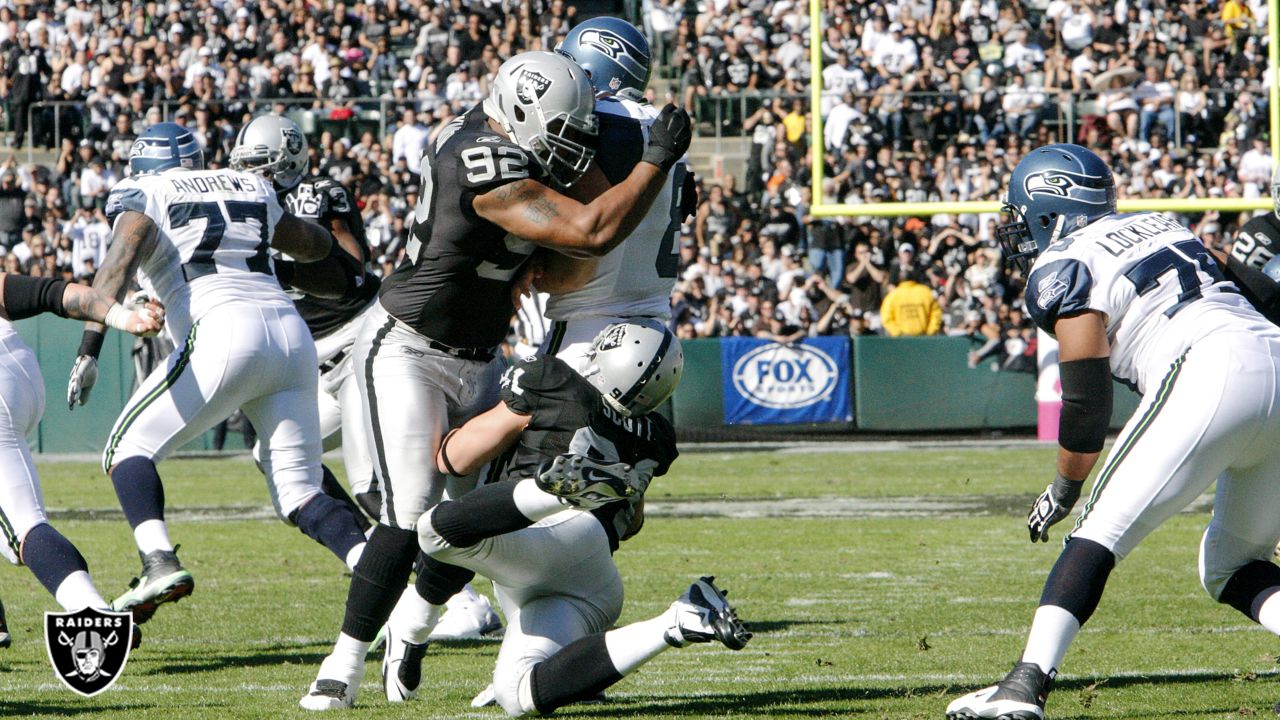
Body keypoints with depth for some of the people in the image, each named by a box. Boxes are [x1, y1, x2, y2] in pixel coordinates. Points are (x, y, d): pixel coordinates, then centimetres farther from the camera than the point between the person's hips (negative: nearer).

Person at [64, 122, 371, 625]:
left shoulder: (143, 196, 12)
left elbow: (120, 263, -9)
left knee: (128, 449, 8)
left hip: (224, 333, -5)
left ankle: (160, 561, -16)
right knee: (299, 494, 11)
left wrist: (89, 348, -19)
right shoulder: (253, 190, 27)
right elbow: (316, 248, 42)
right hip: (292, 336, 5)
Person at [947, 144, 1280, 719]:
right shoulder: (1160, 227, 27)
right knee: (1230, 568, 18)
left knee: (1100, 535, -2)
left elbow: (1088, 398, 2)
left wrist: (1064, 487, 14)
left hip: (1211, 378, -7)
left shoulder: (1064, 268, 5)